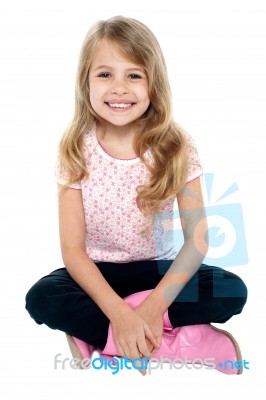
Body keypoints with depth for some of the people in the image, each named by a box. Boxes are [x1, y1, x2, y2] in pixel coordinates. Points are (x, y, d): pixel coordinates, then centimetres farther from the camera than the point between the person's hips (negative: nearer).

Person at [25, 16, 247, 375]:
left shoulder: (176, 146, -12)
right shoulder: (76, 151, -11)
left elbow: (197, 239, -13)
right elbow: (73, 248, -14)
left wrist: (153, 306, -26)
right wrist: (120, 313, -28)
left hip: (159, 269, 1)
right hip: (98, 273, 0)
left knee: (233, 291, -24)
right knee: (41, 298, -29)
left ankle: (95, 331, -20)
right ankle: (184, 341, -23)